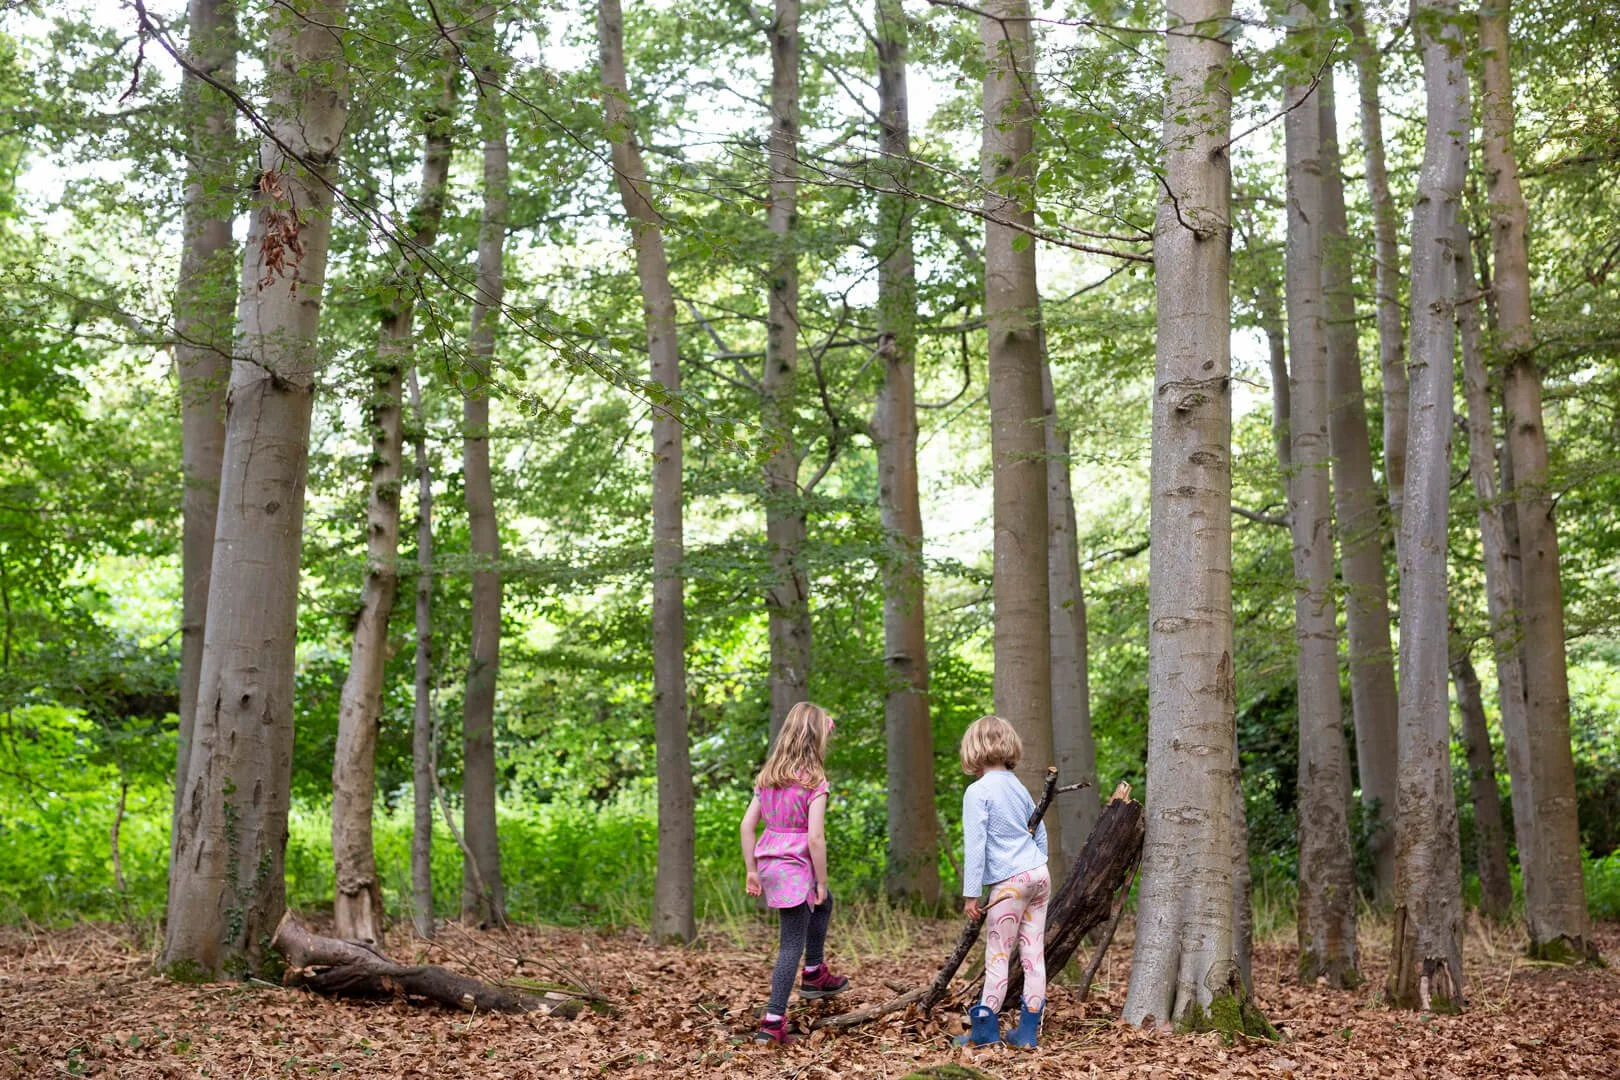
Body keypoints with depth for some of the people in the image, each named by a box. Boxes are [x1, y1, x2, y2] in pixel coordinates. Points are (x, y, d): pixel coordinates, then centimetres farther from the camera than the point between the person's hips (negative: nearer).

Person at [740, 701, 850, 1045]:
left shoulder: (768, 775, 7)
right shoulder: (813, 779, -13)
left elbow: (747, 825, 7)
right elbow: (815, 838, -17)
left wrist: (751, 871, 12)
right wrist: (821, 882, -7)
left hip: (767, 863, 7)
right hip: (795, 868, -7)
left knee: (824, 904, 32)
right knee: (792, 945, 2)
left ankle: (814, 975, 39)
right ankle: (773, 1022, 1)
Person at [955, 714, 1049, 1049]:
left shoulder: (978, 791, -10)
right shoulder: (1018, 786, 12)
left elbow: (975, 845, -13)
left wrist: (971, 894, -11)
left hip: (1009, 882, -7)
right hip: (1039, 875, 7)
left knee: (997, 957, 1)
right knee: (1034, 955, 6)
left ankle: (985, 1028, 7)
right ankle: (1028, 1030, 9)